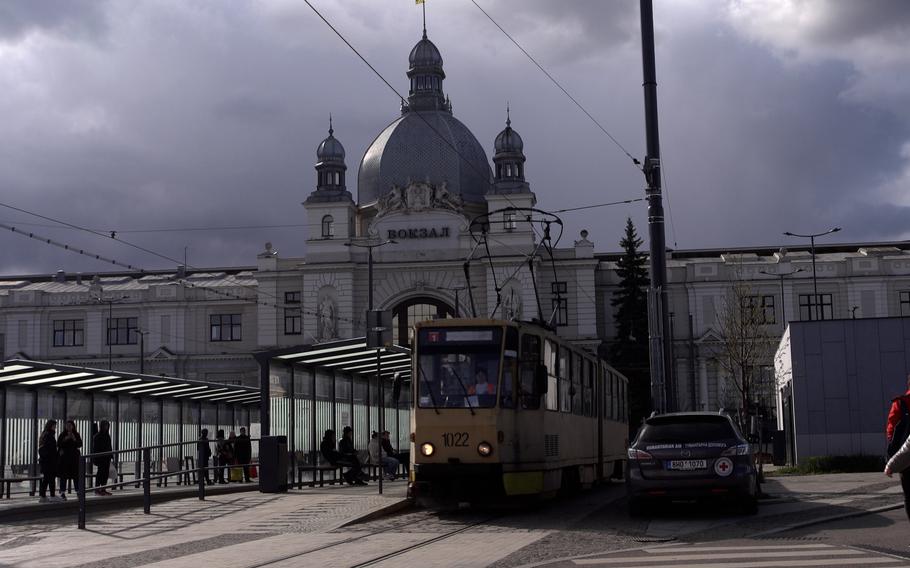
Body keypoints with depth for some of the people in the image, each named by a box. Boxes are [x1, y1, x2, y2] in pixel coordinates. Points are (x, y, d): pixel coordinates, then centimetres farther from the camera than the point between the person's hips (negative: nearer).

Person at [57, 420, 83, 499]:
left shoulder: (76, 435, 7)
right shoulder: (62, 435, 4)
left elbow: (80, 444, -1)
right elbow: (58, 444, -3)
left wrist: (74, 439, -16)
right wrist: (65, 439, -16)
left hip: (74, 457, 1)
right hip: (64, 457, -1)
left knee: (76, 475, 1)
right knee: (64, 475, -2)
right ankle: (62, 492, 1)